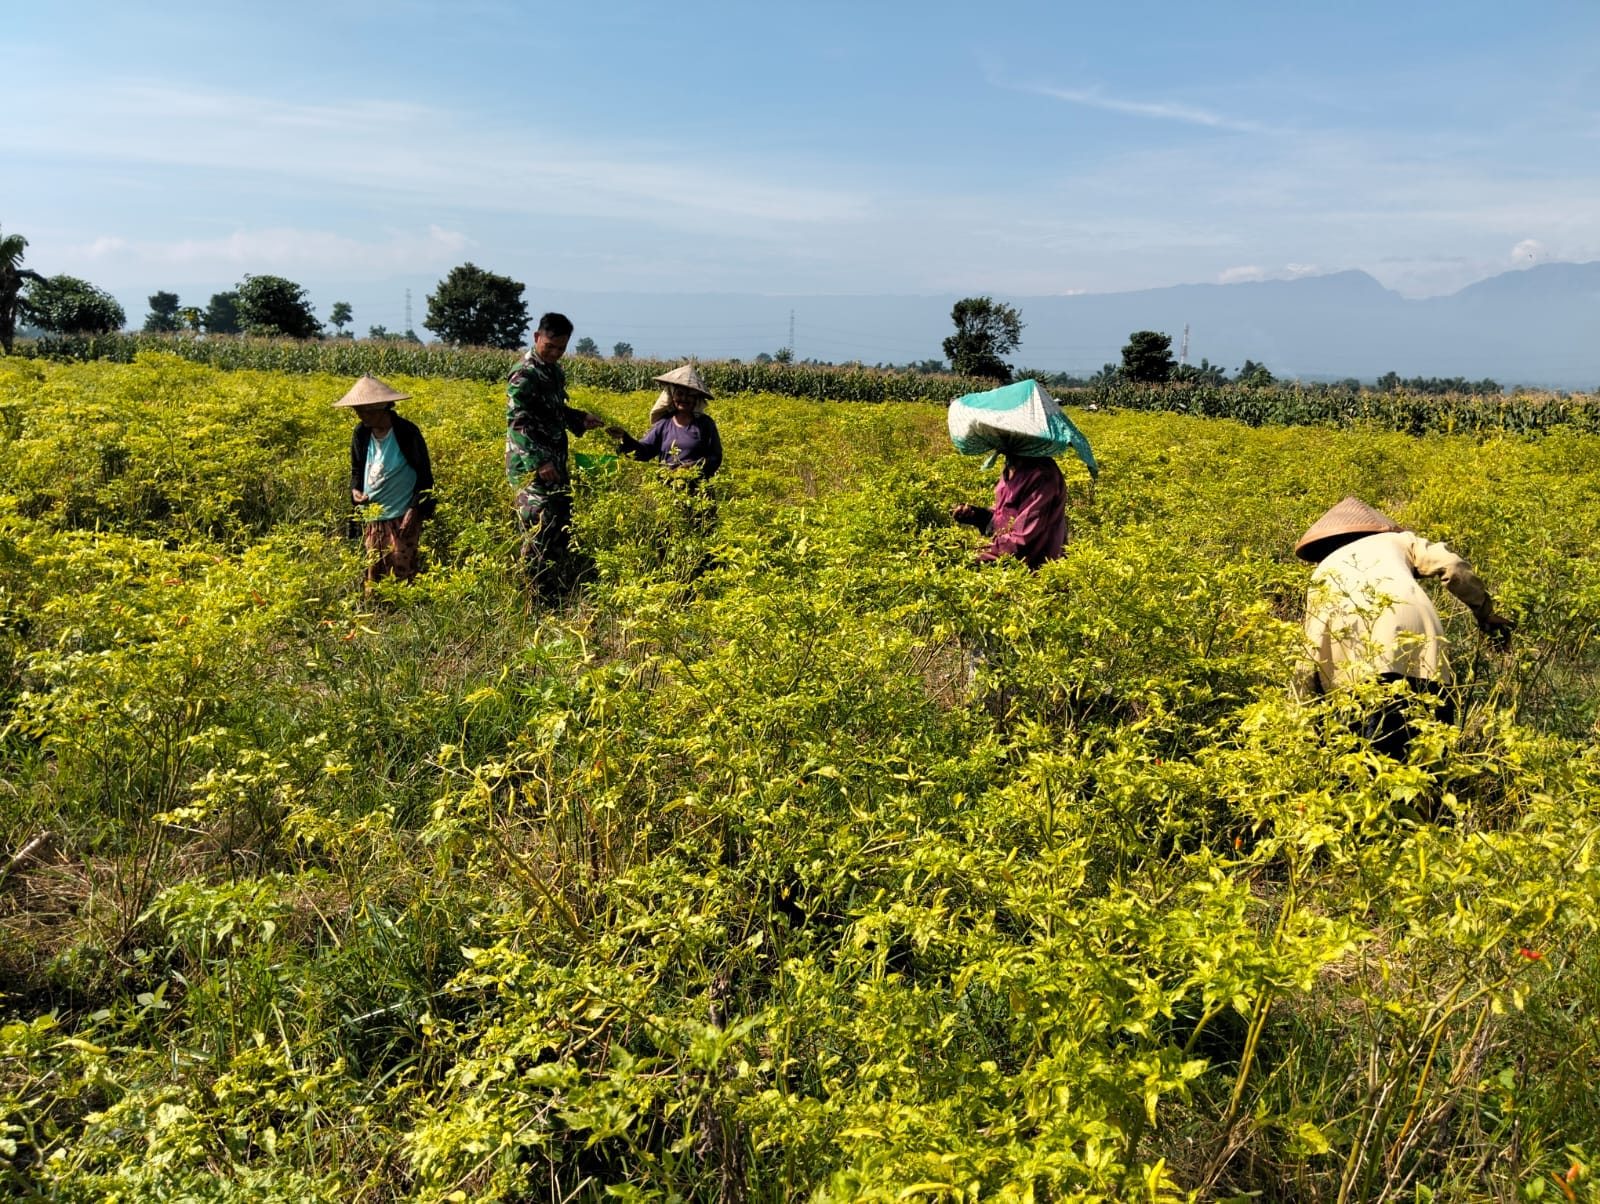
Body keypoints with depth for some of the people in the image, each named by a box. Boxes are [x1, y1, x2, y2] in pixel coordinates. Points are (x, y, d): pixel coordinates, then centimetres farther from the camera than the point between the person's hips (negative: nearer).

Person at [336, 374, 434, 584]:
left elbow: (424, 476, -8)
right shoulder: (361, 434, 2)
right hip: (372, 517, 6)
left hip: (401, 517, -6)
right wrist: (355, 490, -5)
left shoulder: (407, 433, -13)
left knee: (401, 575, -2)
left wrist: (414, 510, -15)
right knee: (373, 574, 11)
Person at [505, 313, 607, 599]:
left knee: (562, 523, 11)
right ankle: (535, 595, -3)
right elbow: (517, 422, -19)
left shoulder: (555, 371, 13)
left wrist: (580, 419, 8)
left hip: (555, 461, 9)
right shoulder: (524, 374, -14)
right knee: (540, 529, -10)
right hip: (532, 464, -9)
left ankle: (561, 590, 20)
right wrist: (539, 462, -26)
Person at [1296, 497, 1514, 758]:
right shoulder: (1395, 539, 38)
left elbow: (1312, 650, 26)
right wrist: (1485, 612, 31)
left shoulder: (1322, 570, 36)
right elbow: (1451, 566, 20)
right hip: (1406, 615, 0)